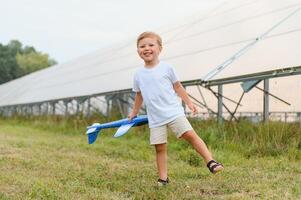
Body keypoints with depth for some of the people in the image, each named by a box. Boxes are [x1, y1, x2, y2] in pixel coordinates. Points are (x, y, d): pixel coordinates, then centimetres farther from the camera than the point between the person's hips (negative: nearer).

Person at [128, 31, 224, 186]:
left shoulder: (166, 68, 0)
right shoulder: (138, 74, 6)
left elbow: (177, 86, 9)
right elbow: (139, 95, 21)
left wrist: (189, 102, 8)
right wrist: (134, 112, 29)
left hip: (173, 112, -2)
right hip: (155, 119, 2)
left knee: (190, 134, -14)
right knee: (160, 148, 2)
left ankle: (210, 162, -9)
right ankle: (163, 179, 10)